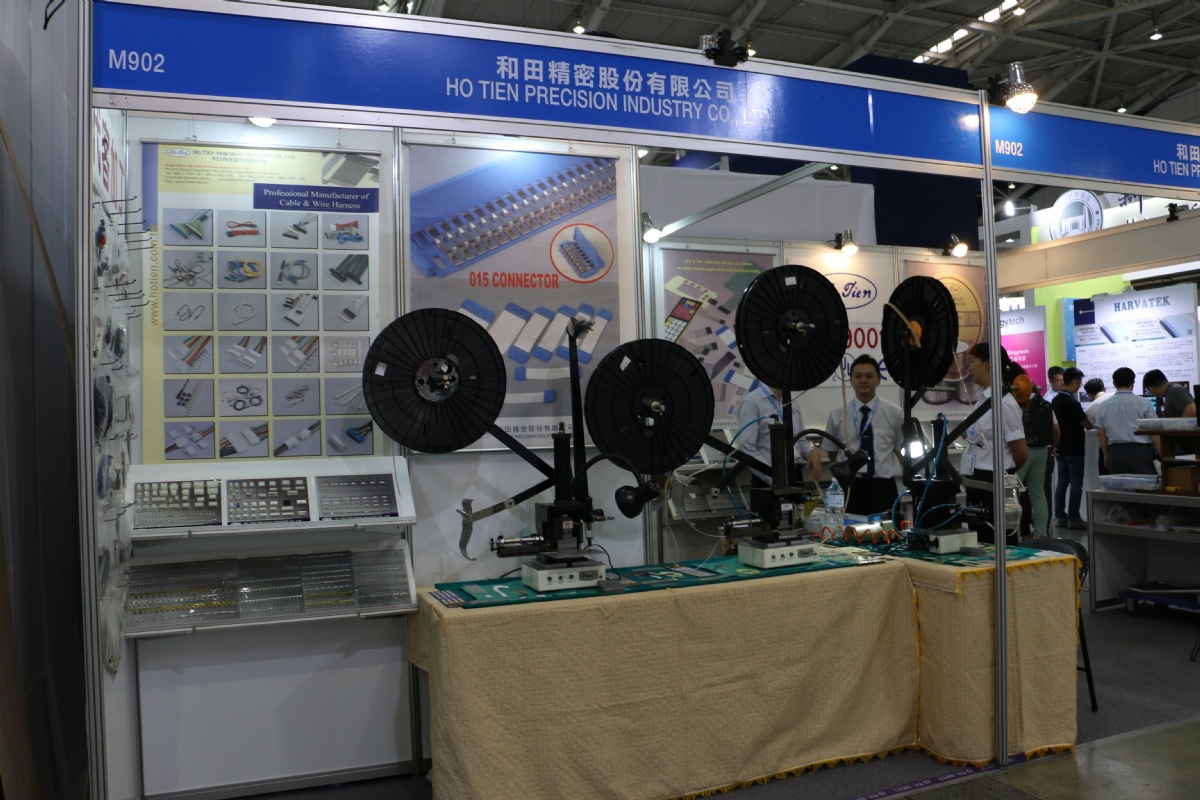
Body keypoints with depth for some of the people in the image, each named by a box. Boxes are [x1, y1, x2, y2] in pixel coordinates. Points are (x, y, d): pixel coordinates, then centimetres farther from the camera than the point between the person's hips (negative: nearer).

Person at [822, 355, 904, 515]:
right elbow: (832, 453, 12)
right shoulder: (837, 415, 2)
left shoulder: (894, 413, 1)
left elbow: (902, 452, 9)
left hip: (884, 488, 0)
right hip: (850, 488, 0)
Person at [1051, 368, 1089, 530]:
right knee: (1076, 483, -1)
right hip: (1074, 449, -8)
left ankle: (1060, 516, 13)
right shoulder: (1072, 403, -19)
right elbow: (1087, 425, -15)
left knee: (1062, 481, 10)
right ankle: (1073, 519, 2)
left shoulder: (1055, 401, 6)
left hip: (1060, 448, 8)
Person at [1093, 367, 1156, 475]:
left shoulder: (1104, 405, 5)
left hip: (1116, 451, 3)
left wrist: (1106, 454, 20)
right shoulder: (1143, 403, -2)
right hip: (1139, 450, -3)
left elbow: (1101, 433, 10)